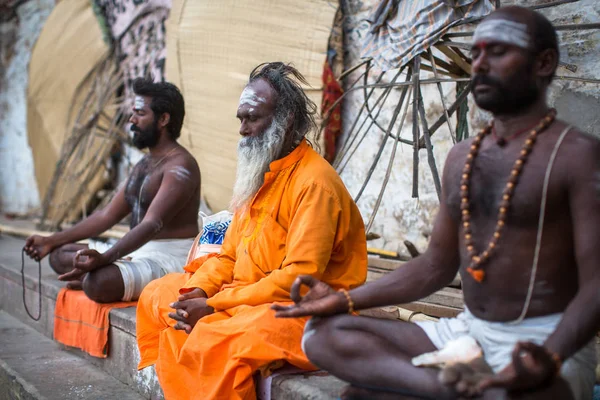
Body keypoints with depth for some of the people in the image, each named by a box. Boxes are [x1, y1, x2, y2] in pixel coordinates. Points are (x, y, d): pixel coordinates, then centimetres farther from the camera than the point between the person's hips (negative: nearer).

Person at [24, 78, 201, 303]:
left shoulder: (179, 166, -16)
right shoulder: (144, 164, 16)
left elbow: (151, 225, -29)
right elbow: (107, 215, 17)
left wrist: (104, 258, -43)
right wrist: (51, 241, 13)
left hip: (170, 258, -10)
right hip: (136, 252, 10)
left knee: (98, 283, -34)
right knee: (59, 254, 9)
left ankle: (86, 279, -2)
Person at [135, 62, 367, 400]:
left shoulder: (315, 182, -15)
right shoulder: (259, 174, 12)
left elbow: (299, 277, -22)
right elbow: (229, 255, 14)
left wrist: (214, 306, -22)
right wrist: (197, 292, -7)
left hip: (303, 310, -9)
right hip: (246, 298, 9)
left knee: (213, 342, -32)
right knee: (158, 297, 4)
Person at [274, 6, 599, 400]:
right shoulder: (462, 156, 12)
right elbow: (437, 265, 15)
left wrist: (550, 358, -34)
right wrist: (347, 300, 4)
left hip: (547, 341, -8)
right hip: (467, 332, 8)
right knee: (324, 333, -8)